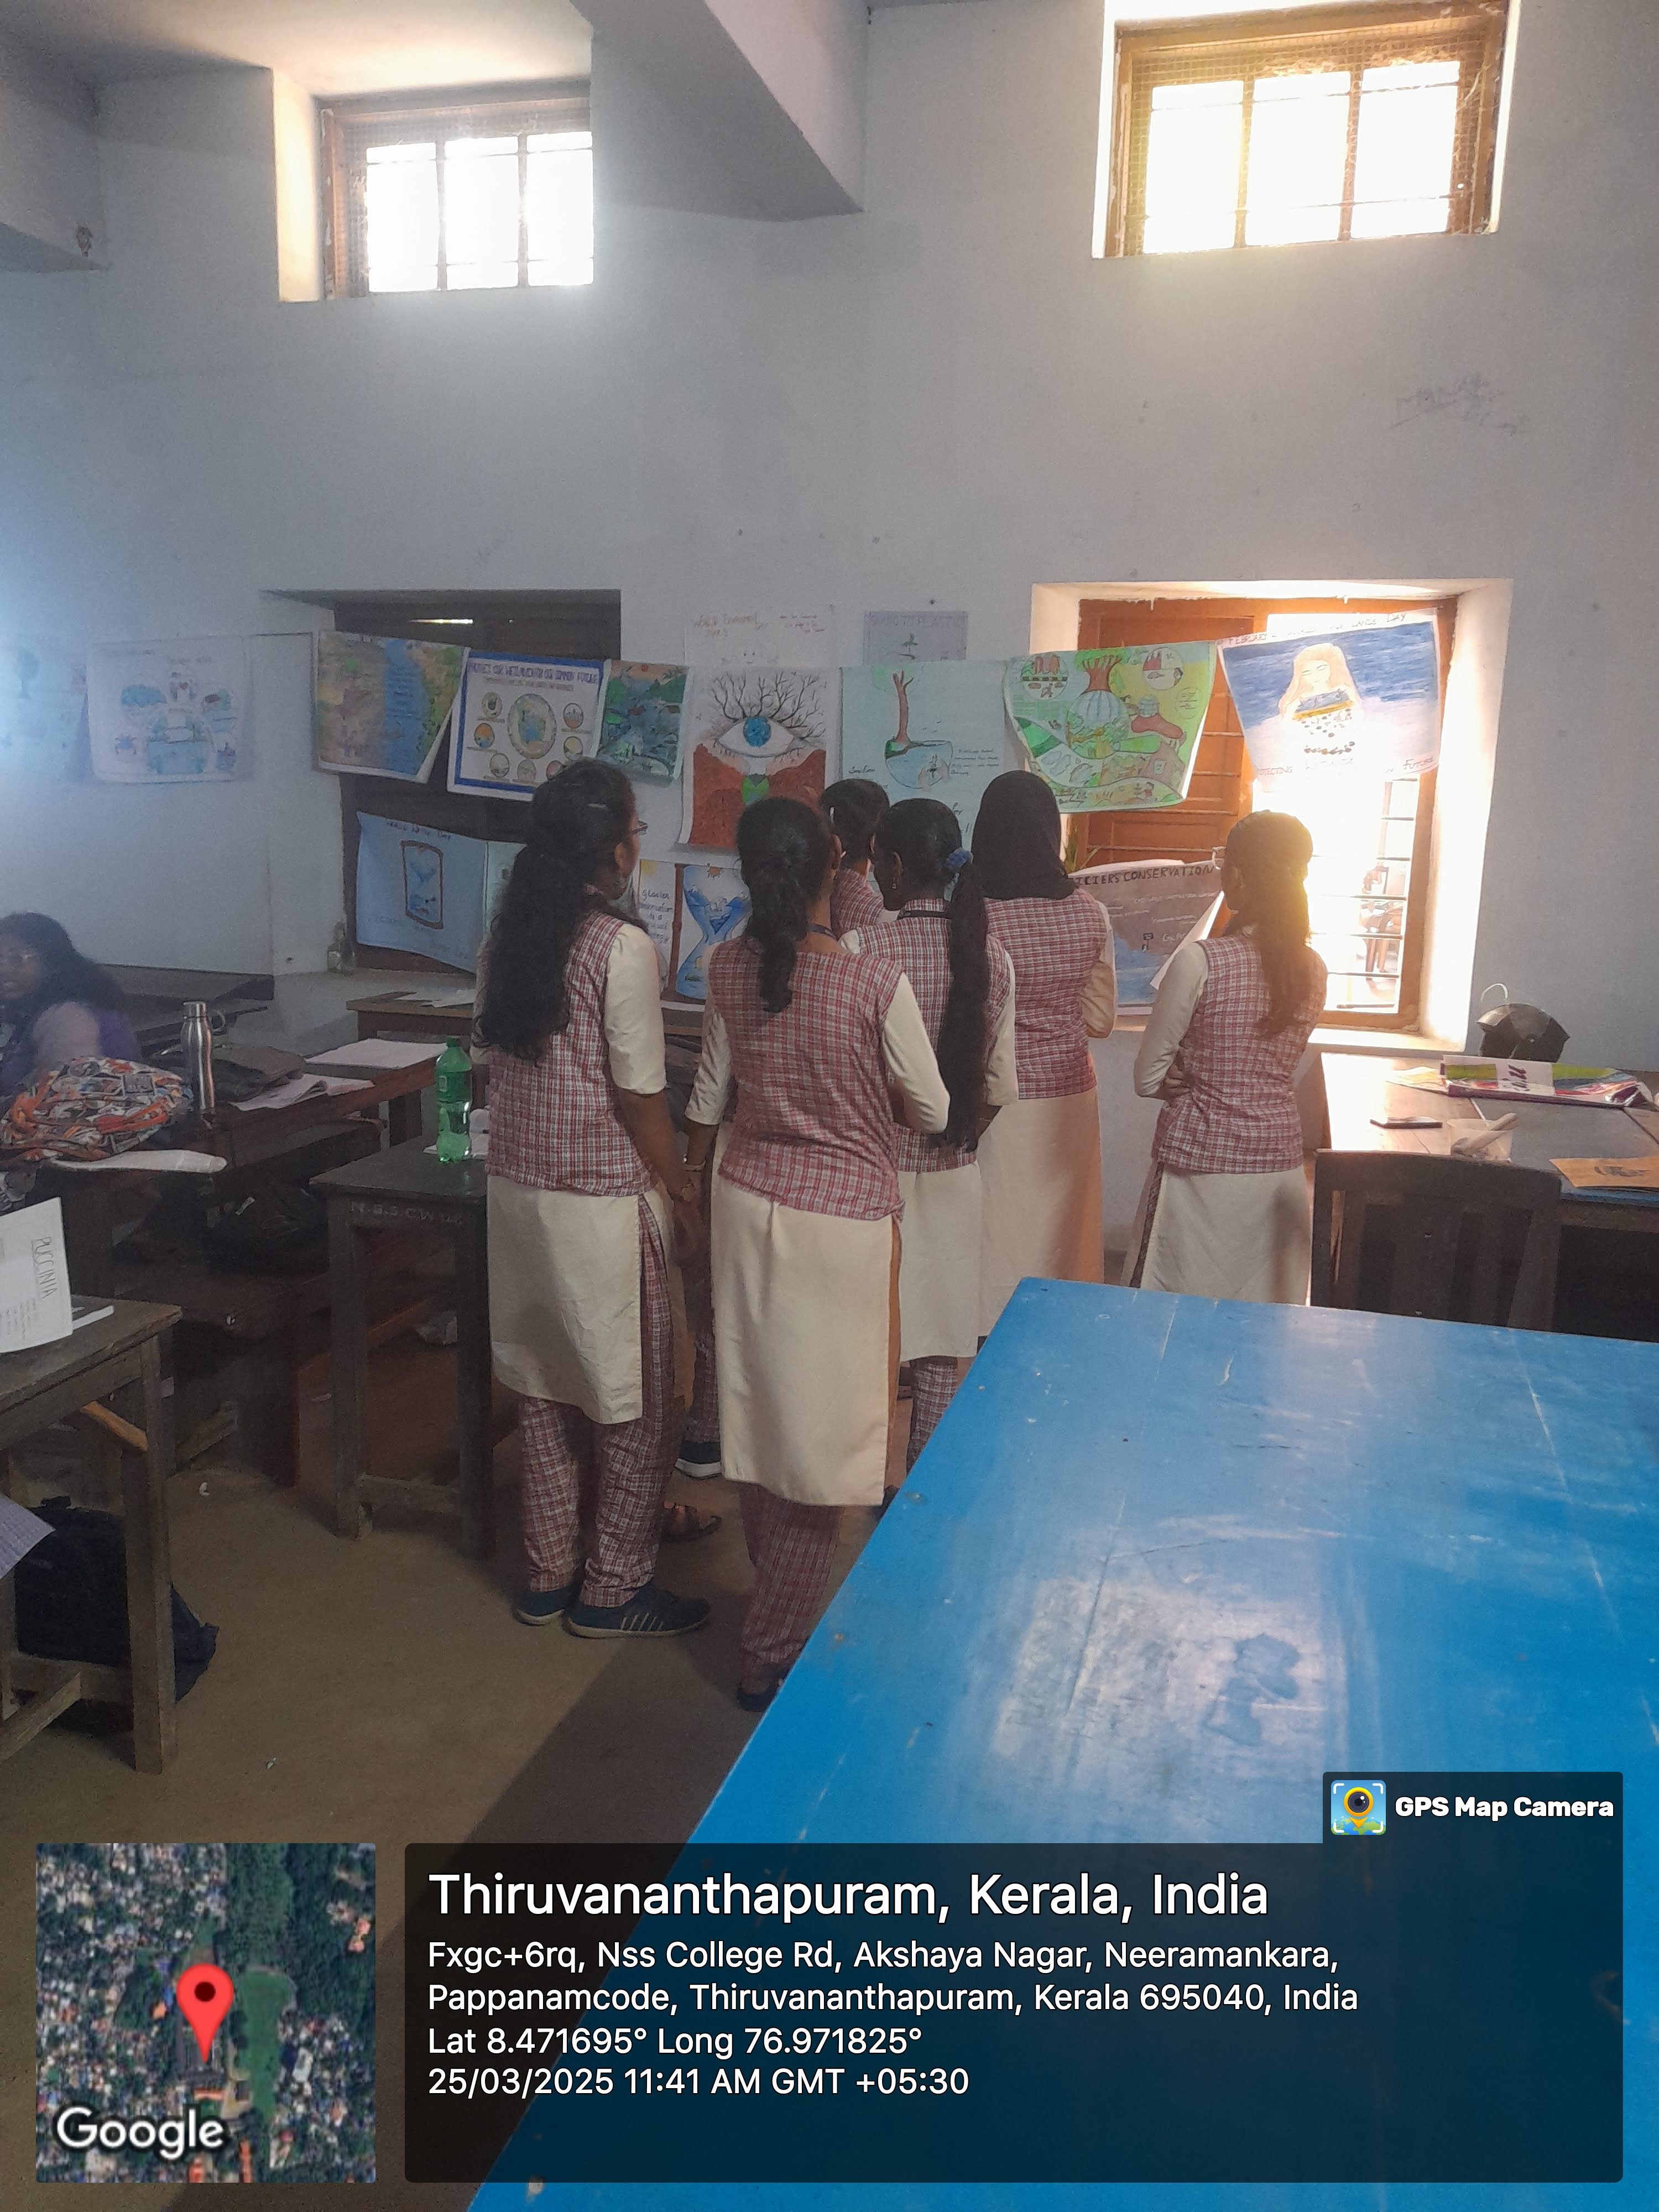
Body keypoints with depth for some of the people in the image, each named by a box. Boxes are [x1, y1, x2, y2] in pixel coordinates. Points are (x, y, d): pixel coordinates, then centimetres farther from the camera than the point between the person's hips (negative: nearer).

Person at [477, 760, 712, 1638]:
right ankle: (613, 1589, 19)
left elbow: (495, 1061, 10)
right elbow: (640, 1097, -16)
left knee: (544, 1388, 17)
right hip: (603, 1202, -7)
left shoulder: (508, 934, 3)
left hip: (518, 1190, 8)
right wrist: (680, 1192, -4)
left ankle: (547, 1575, 29)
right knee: (637, 1401, 8)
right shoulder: (622, 948, -18)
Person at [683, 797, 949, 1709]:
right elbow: (931, 1112, -8)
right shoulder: (874, 983, -19)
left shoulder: (729, 969, -6)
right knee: (823, 1428, 6)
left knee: (761, 1405, 18)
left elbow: (709, 1094, 6)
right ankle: (773, 1652, 16)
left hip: (749, 1201, 5)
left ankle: (776, 1593, 39)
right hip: (843, 1221, -5)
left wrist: (691, 1171, 23)